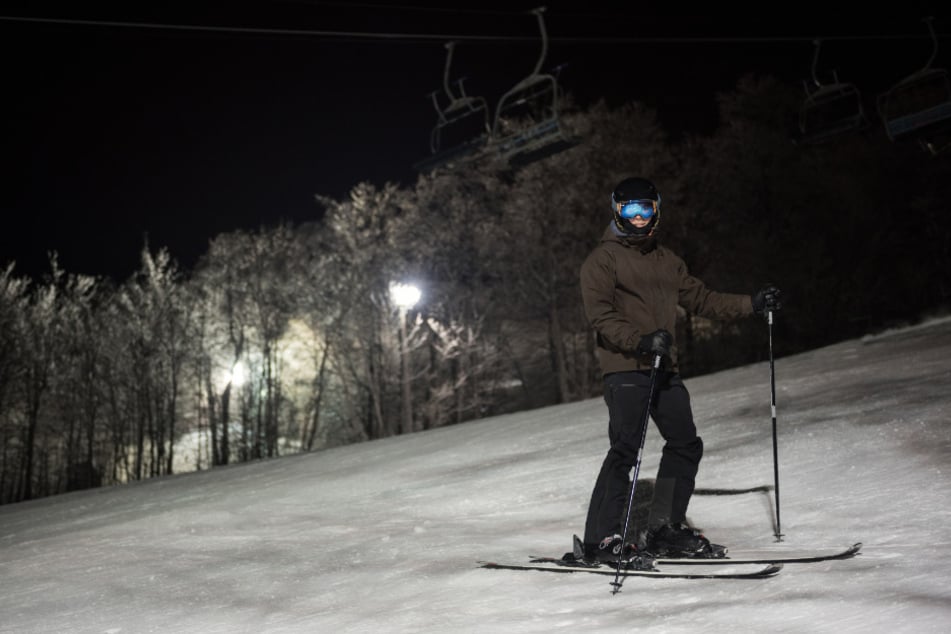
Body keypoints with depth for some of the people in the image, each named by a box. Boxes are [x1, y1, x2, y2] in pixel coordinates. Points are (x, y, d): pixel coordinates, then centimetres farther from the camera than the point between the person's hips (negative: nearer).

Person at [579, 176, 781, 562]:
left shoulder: (666, 260, 22)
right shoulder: (602, 260, 0)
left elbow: (700, 299, 25)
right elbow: (600, 315, -11)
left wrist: (751, 304, 17)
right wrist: (641, 340, -25)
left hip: (664, 369, 7)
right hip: (624, 367, -7)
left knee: (686, 444, 7)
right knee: (626, 448, -14)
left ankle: (665, 529, 18)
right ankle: (602, 538, -10)